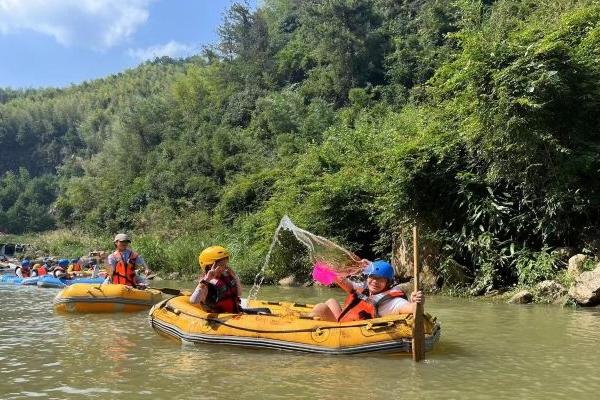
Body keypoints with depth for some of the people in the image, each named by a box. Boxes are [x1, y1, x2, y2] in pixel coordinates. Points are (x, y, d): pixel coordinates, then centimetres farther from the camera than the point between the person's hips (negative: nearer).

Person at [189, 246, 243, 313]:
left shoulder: (226, 277, 10)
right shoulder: (207, 284, -10)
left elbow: (239, 294, 22)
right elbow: (193, 301, -26)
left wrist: (235, 277, 8)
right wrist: (205, 280, -25)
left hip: (235, 314, 6)